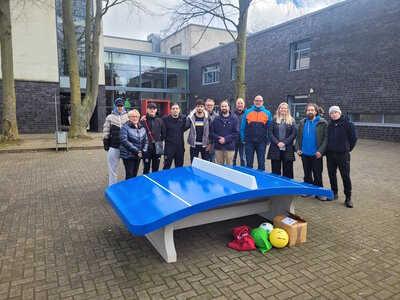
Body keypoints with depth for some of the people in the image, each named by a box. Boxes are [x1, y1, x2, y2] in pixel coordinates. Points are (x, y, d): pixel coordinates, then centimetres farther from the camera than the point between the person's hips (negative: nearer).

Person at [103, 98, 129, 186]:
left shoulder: (127, 117, 5)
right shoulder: (110, 117, 3)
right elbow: (106, 132, 4)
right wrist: (106, 145, 0)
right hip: (113, 147, 0)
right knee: (113, 169, 8)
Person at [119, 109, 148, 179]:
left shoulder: (142, 128, 10)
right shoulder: (125, 127, -7)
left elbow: (146, 141, 10)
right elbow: (125, 141, -17)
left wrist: (143, 151, -6)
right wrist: (137, 151, -18)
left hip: (138, 155, 5)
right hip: (128, 155, -5)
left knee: (135, 175, 13)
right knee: (129, 175, -4)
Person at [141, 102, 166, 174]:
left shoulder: (160, 121, 7)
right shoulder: (143, 121, -4)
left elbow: (163, 134, 16)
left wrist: (159, 141, 6)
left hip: (157, 148, 3)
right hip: (147, 148, -3)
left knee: (155, 169, 12)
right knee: (146, 169, 7)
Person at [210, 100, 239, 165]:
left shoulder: (234, 118, 2)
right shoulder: (216, 119, 8)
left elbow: (236, 132, -5)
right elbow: (211, 132, 5)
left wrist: (225, 139, -13)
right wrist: (218, 138, -11)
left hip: (229, 147, -2)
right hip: (218, 147, 2)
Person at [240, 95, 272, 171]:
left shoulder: (267, 113, 6)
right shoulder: (247, 112, 6)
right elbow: (242, 127, 8)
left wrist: (268, 140, 6)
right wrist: (243, 139, 6)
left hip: (262, 142, 0)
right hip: (249, 142, 0)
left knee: (261, 163, 6)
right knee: (249, 163, 7)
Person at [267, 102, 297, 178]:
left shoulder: (291, 121, 6)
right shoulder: (274, 120, 8)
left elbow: (294, 134, -1)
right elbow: (270, 133, 1)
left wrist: (284, 142, -12)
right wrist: (277, 143, -11)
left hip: (287, 150, 0)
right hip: (275, 149, 1)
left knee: (288, 172, 4)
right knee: (275, 171, 4)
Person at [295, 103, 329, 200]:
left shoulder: (322, 123, -6)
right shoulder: (302, 123, 9)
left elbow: (326, 138, -9)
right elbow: (298, 137, 13)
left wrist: (321, 151, -17)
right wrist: (297, 148, 0)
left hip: (316, 154, -4)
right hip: (304, 154, 4)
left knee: (317, 175, 4)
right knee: (307, 174, 15)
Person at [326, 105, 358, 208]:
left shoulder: (348, 124, -6)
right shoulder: (330, 125, 7)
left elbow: (354, 138, 0)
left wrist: (348, 149, 6)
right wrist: (329, 149, 10)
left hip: (343, 154, -4)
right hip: (330, 154, 4)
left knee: (345, 176, 0)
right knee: (332, 175, 11)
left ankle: (348, 198, 8)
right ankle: (334, 193, 26)